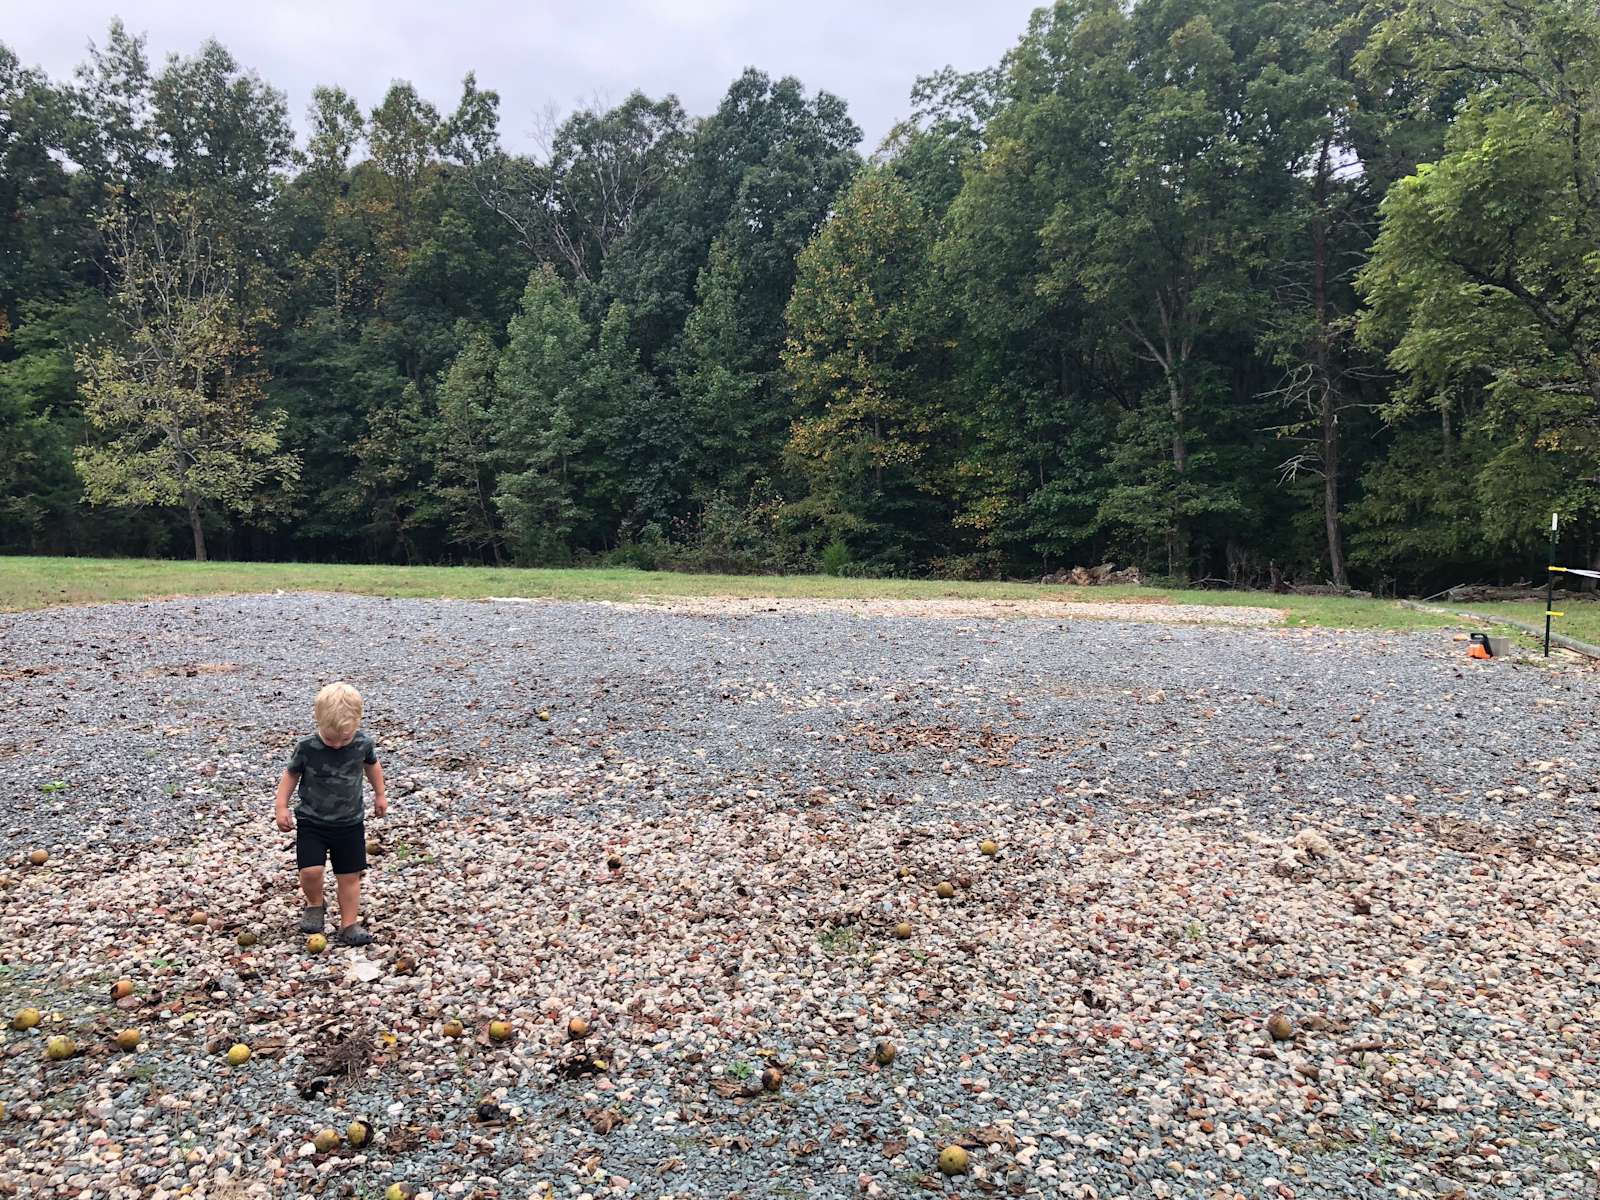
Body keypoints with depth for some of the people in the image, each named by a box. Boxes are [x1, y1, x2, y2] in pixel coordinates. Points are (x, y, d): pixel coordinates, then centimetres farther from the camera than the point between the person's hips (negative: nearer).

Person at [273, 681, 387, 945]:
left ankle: (349, 924, 20)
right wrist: (281, 807, -4)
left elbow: (371, 765, 10)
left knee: (350, 875, 5)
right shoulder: (306, 747, -18)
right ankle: (315, 904, 16)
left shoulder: (363, 744, -12)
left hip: (350, 822, 2)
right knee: (310, 870, -15)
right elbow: (291, 774, -1)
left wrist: (380, 794, 19)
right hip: (312, 821, -2)